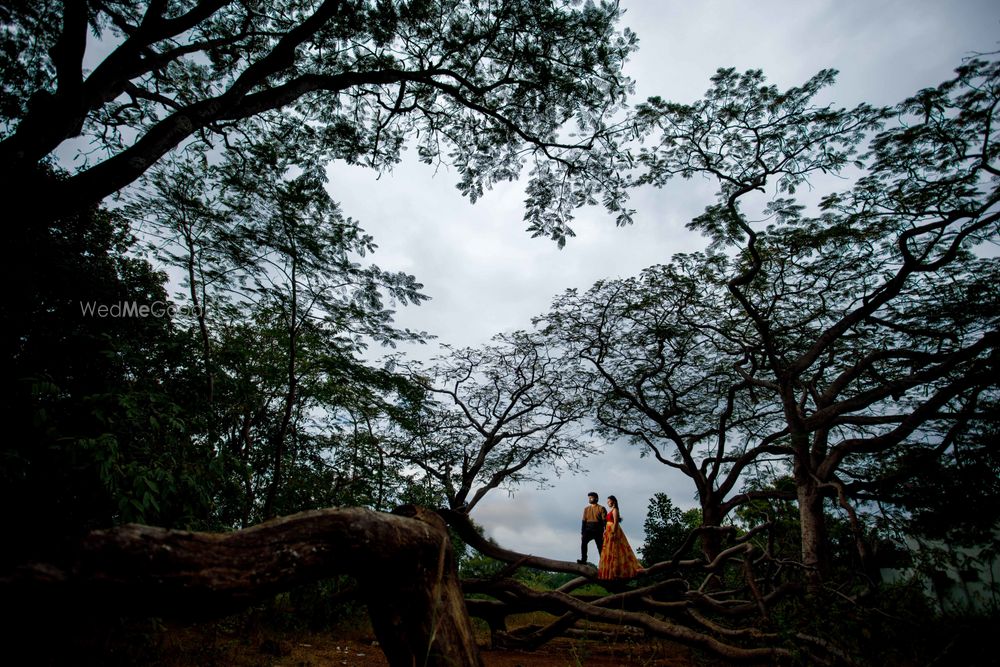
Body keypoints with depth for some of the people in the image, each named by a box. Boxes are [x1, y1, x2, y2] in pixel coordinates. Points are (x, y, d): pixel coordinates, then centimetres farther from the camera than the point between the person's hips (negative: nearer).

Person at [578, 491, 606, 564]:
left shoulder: (601, 508, 2)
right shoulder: (586, 509, 17)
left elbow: (604, 521, -5)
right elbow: (584, 521, 14)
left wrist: (605, 532, -15)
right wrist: (582, 533, 8)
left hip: (598, 531, -3)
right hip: (588, 530, 3)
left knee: (600, 547, 0)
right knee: (583, 542, -22)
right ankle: (583, 560, -21)